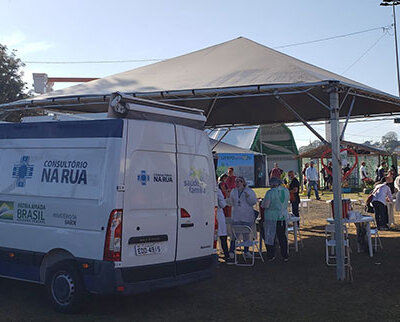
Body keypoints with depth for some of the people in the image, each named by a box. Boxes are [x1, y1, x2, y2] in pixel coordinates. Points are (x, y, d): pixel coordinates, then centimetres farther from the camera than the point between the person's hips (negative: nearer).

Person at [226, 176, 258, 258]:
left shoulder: (249, 191, 0)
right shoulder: (233, 191, 10)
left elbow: (254, 202, -5)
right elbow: (232, 203, 12)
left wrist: (248, 197, -20)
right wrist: (228, 200, -9)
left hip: (247, 216, -1)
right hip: (236, 216, 2)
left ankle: (246, 251, 16)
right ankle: (231, 251, -1)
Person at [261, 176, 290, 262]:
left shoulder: (270, 192, -16)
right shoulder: (285, 191, 2)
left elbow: (265, 205, -19)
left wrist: (262, 202, 2)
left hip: (272, 217, -5)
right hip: (283, 216, 5)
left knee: (270, 236, 7)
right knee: (282, 236, 15)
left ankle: (271, 256, 12)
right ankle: (285, 256, 18)